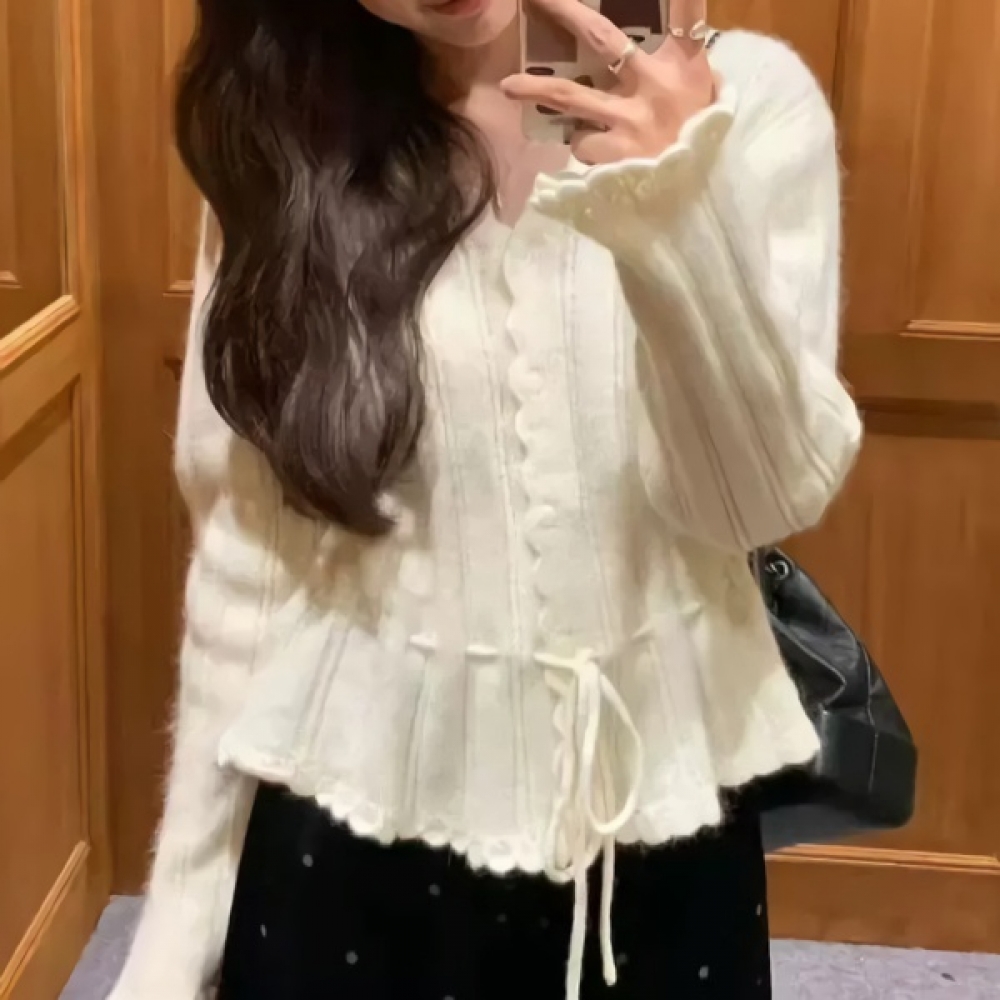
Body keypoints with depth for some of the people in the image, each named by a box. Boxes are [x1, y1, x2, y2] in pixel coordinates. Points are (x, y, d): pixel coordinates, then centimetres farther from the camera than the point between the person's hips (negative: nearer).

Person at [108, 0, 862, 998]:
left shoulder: (746, 96, -5)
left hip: (655, 814, 0)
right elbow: (242, 554, -1)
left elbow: (774, 499, -11)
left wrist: (684, 204, -25)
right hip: (354, 825, 0)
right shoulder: (280, 141, -3)